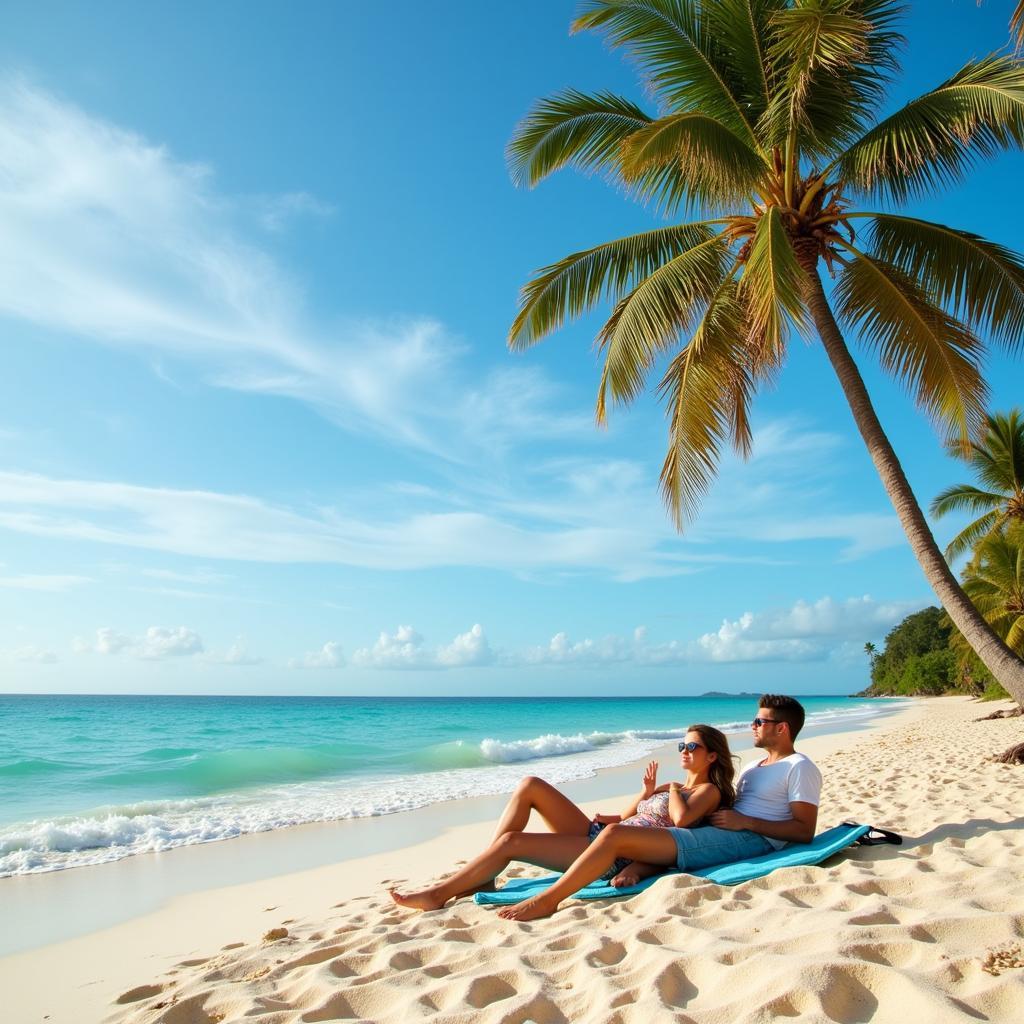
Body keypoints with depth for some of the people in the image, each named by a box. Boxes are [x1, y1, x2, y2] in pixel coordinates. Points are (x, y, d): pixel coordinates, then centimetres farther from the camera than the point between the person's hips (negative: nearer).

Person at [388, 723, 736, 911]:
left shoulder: (709, 791, 2)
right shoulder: (674, 788, 27)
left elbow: (681, 819, -22)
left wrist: (673, 790, -3)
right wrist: (648, 791, 10)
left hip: (614, 855, -9)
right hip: (597, 834, 9)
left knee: (510, 841, -19)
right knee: (531, 786, -8)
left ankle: (439, 894, -6)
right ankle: (482, 876, -8)